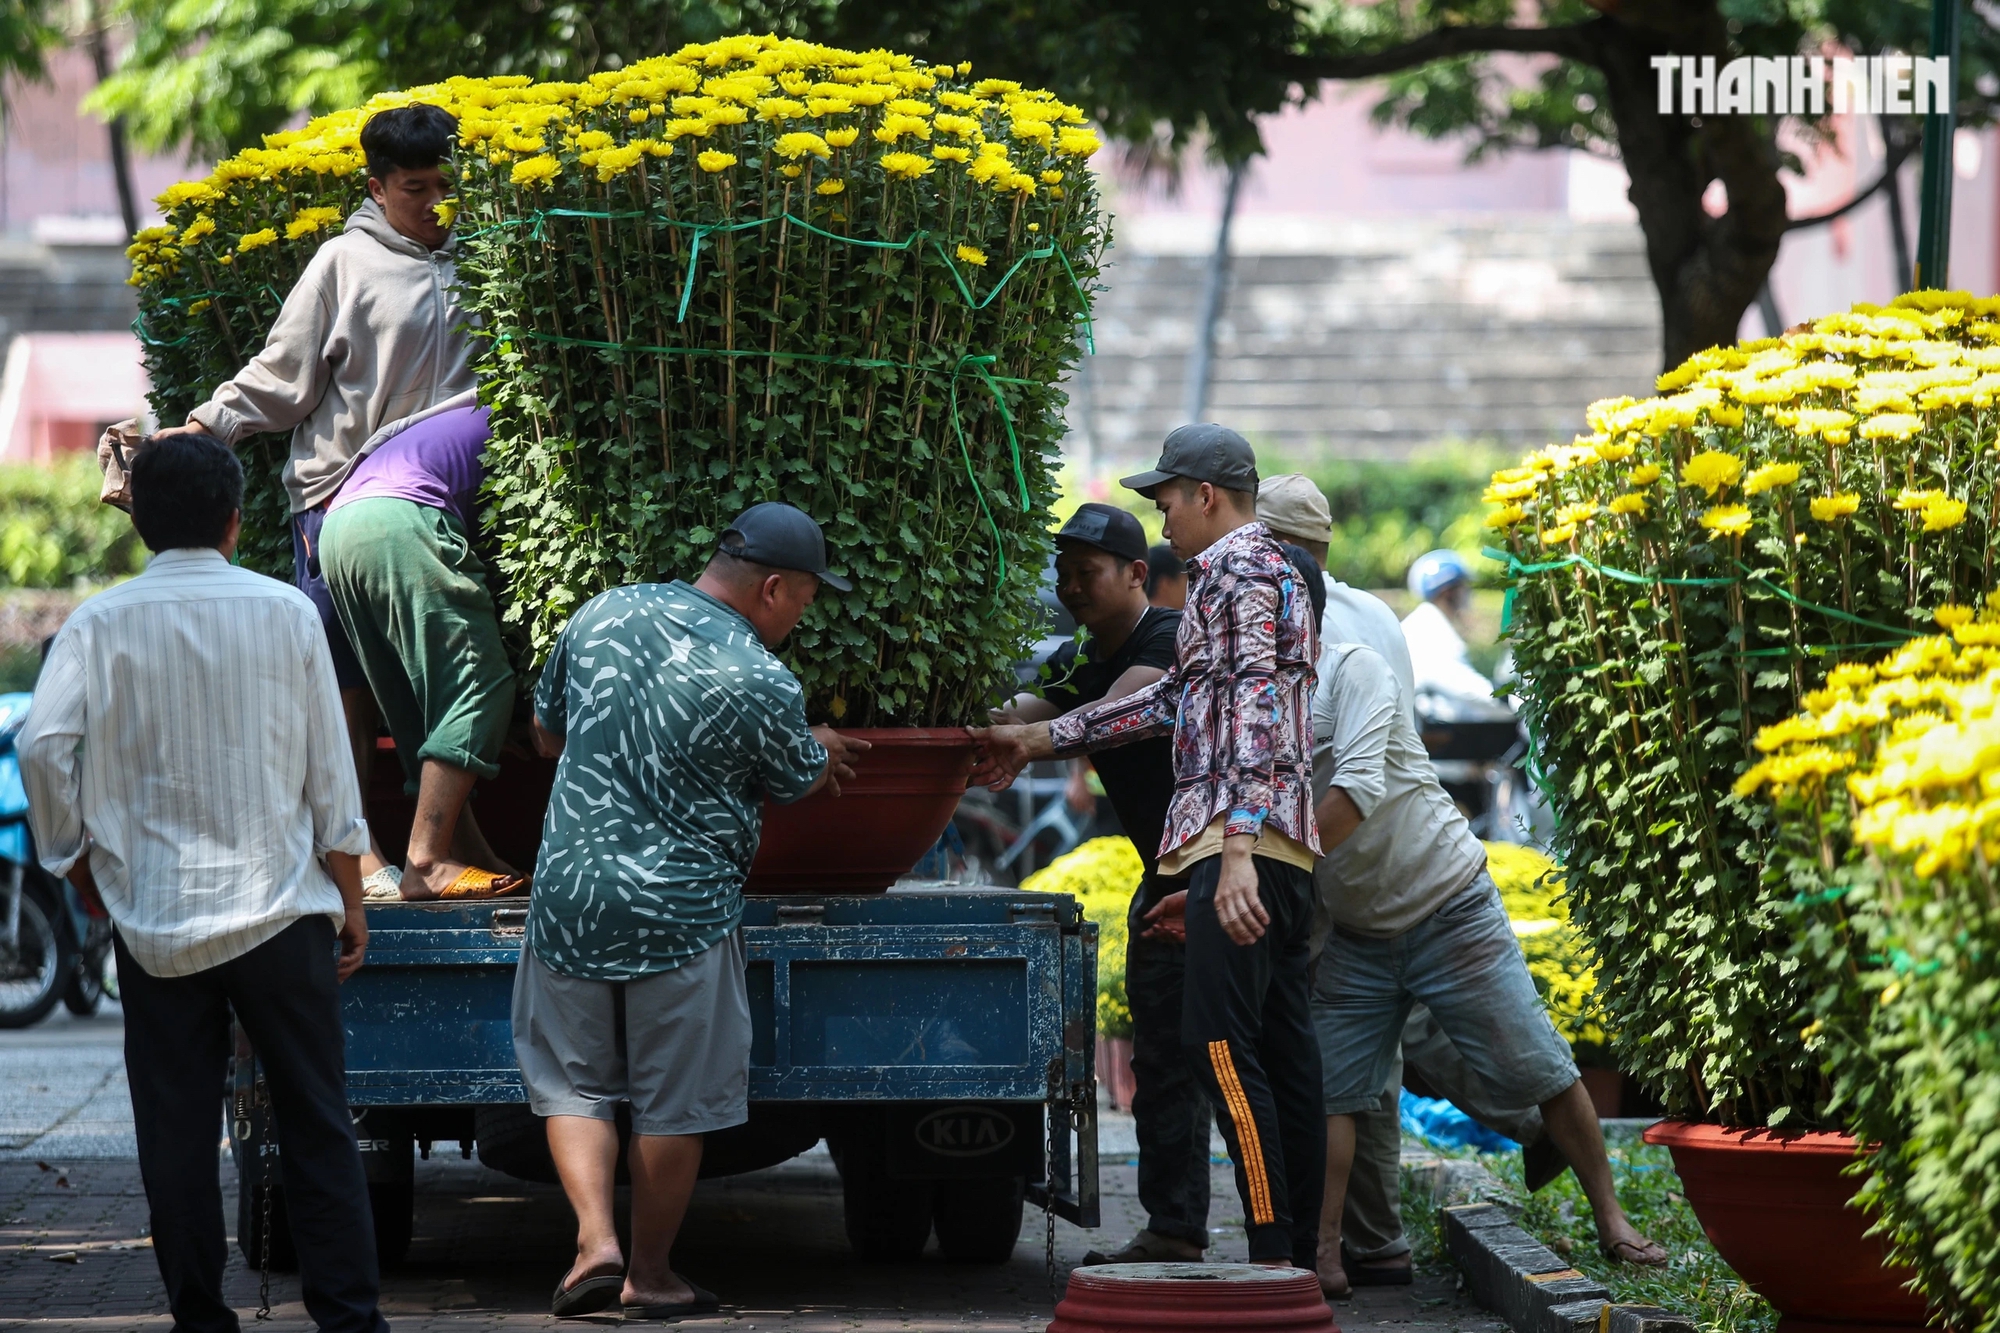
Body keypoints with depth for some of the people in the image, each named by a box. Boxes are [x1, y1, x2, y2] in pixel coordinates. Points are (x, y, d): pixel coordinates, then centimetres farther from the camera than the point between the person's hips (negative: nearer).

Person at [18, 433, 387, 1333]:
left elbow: (44, 746, -13)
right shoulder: (286, 613, -1)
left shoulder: (102, 624, -2)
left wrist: (81, 870, 2)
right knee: (316, 1124, 5)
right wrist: (351, 901, 10)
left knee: (175, 1132, 7)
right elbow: (329, 769, 2)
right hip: (280, 910, 0)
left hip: (153, 919, 0)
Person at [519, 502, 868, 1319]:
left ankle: (595, 1239, -2)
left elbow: (547, 734, 15)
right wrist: (820, 750, 28)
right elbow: (797, 783, 5)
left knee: (571, 1083, 14)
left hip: (568, 892, 4)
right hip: (682, 909, -4)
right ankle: (650, 1272, 16)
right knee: (674, 1101, 8)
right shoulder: (762, 685, -14)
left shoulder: (601, 616, 2)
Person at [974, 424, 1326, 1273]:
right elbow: (1173, 700, 32)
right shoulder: (1263, 570, 26)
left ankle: (1273, 1255, -18)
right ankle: (1298, 1258, 7)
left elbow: (1252, 709, -19)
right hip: (1282, 852, 10)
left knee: (1219, 1041, -13)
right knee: (1280, 1047, 7)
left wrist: (1235, 852, -27)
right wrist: (1039, 739, 35)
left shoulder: (1238, 569, -6)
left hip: (1240, 844, -10)